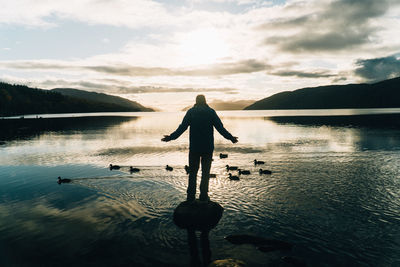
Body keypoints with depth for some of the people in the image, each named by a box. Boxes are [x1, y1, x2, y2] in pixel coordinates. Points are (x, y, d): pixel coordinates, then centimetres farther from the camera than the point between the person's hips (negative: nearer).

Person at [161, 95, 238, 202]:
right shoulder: (211, 112, -1)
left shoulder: (191, 112, 0)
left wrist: (171, 137, 4)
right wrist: (231, 138, 7)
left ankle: (191, 197, 11)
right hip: (208, 148, 0)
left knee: (192, 172, 10)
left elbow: (182, 128, -4)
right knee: (205, 172, 8)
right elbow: (220, 128, -3)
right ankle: (203, 196, 8)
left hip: (194, 147, 1)